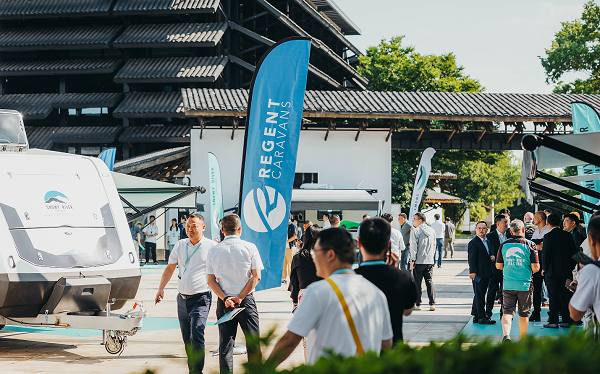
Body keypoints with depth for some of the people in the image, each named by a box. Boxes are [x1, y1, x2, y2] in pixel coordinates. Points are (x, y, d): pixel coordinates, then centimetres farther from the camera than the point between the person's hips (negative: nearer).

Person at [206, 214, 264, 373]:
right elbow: (256, 276, -8)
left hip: (224, 301, 2)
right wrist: (240, 298, -9)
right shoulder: (250, 247, -3)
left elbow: (210, 280, -2)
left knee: (225, 344, 4)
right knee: (253, 343, 8)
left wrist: (225, 299, -8)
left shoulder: (213, 251, 2)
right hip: (247, 300, -1)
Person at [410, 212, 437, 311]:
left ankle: (417, 304, 5)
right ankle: (432, 304, 2)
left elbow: (414, 246, -12)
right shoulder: (432, 231, 10)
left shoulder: (415, 231, -9)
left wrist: (413, 260, -9)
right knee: (430, 281, 7)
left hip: (419, 262, -5)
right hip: (430, 261, 5)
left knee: (417, 283, 2)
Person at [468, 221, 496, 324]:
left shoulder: (487, 241, 17)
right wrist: (473, 272, -18)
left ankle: (476, 316, 19)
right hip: (478, 274, -8)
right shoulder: (473, 242, -9)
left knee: (479, 295, 13)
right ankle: (481, 317, -3)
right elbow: (471, 259, -13)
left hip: (486, 274, 8)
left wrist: (492, 257, 6)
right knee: (479, 296, -5)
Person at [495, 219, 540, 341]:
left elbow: (498, 265, 9)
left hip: (508, 284, 1)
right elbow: (535, 267, -9)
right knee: (524, 315, 11)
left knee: (507, 312, 0)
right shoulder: (529, 245, -6)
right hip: (525, 285, -1)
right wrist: (532, 270, 14)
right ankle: (523, 340, 22)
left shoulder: (504, 245, 2)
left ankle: (506, 334, -23)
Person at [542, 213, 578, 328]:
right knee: (566, 296, 9)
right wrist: (571, 267, 16)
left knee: (554, 297, 0)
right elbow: (574, 252, 7)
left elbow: (546, 254, -13)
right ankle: (566, 321, 12)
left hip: (552, 271, -5)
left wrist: (544, 268, -1)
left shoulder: (548, 236, -12)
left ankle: (553, 321, 0)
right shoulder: (568, 235, 4)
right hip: (566, 270, 5)